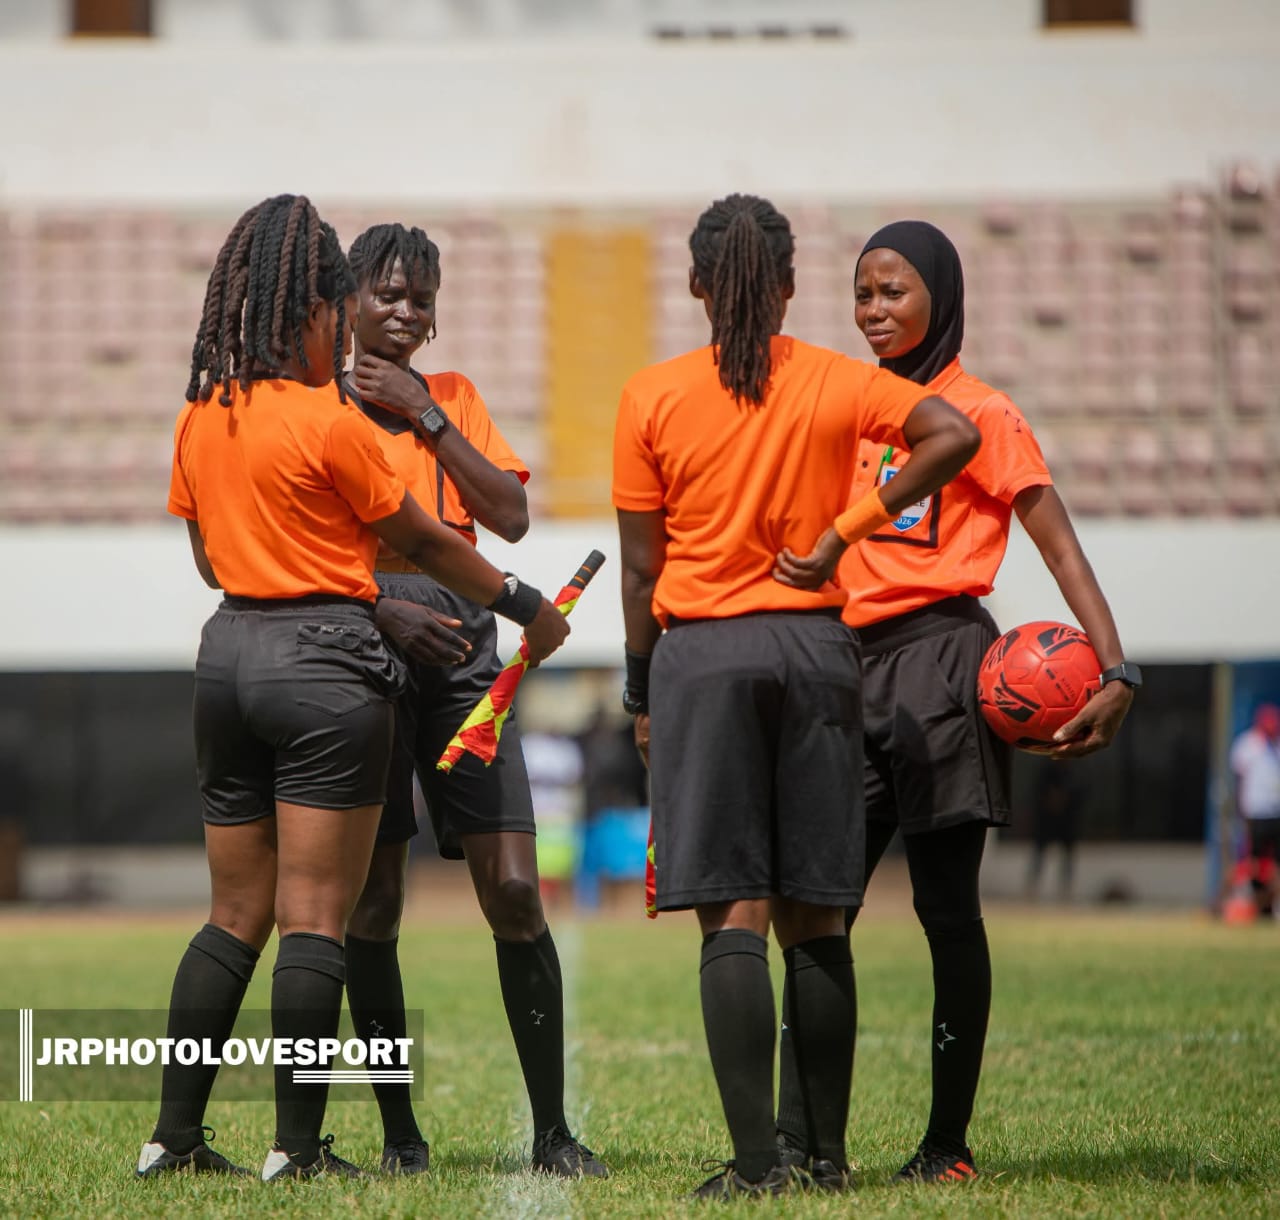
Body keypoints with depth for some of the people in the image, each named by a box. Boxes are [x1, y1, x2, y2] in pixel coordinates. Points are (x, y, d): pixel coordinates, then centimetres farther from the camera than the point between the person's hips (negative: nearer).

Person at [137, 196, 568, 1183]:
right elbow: (424, 540, -2)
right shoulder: (330, 423, -12)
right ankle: (299, 1146, -4)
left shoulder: (201, 419, 8)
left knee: (236, 913, 13)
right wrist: (525, 606, 12)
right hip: (324, 664, -7)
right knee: (314, 914, -3)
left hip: (229, 652, 7)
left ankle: (175, 1134, 11)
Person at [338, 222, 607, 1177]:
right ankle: (399, 1130, 7)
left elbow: (511, 516, 5)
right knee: (372, 899, -2)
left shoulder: (452, 398, 18)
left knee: (514, 892, -6)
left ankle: (553, 1131, 0)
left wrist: (426, 417, -1)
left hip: (461, 642, 2)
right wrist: (380, 608, -16)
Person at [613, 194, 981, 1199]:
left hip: (702, 648, -2)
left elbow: (642, 568, 1)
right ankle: (829, 1155, 11)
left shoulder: (652, 398, -1)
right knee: (816, 921, 9)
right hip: (816, 645, 2)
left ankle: (757, 1160, -10)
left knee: (733, 914, -4)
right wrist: (854, 524, -3)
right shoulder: (836, 384, 3)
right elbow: (954, 434, -12)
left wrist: (642, 692, 10)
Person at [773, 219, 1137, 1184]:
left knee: (946, 903, -2)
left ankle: (949, 1144, 5)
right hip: (857, 663, 7)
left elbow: (1058, 544, -7)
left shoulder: (978, 411, -3)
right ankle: (797, 1138, 0)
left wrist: (1116, 672, -16)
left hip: (940, 661, -7)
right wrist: (813, 560, -3)